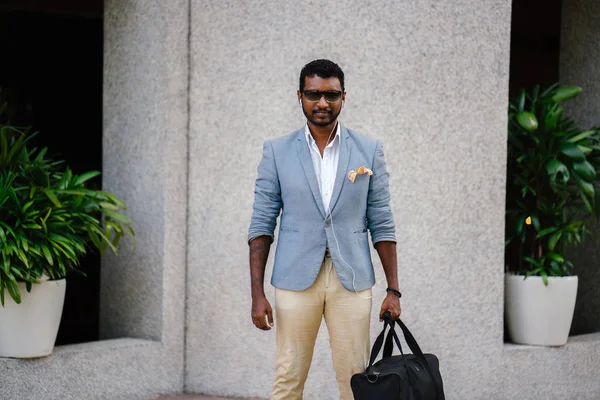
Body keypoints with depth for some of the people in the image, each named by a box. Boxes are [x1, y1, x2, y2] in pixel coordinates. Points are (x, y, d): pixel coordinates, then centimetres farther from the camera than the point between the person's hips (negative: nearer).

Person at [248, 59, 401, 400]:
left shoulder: (369, 151, 5)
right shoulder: (277, 151, 4)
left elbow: (382, 224, 6)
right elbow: (262, 224, 2)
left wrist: (393, 290, 0)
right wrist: (258, 293, -5)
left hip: (351, 280, 1)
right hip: (297, 278, 0)